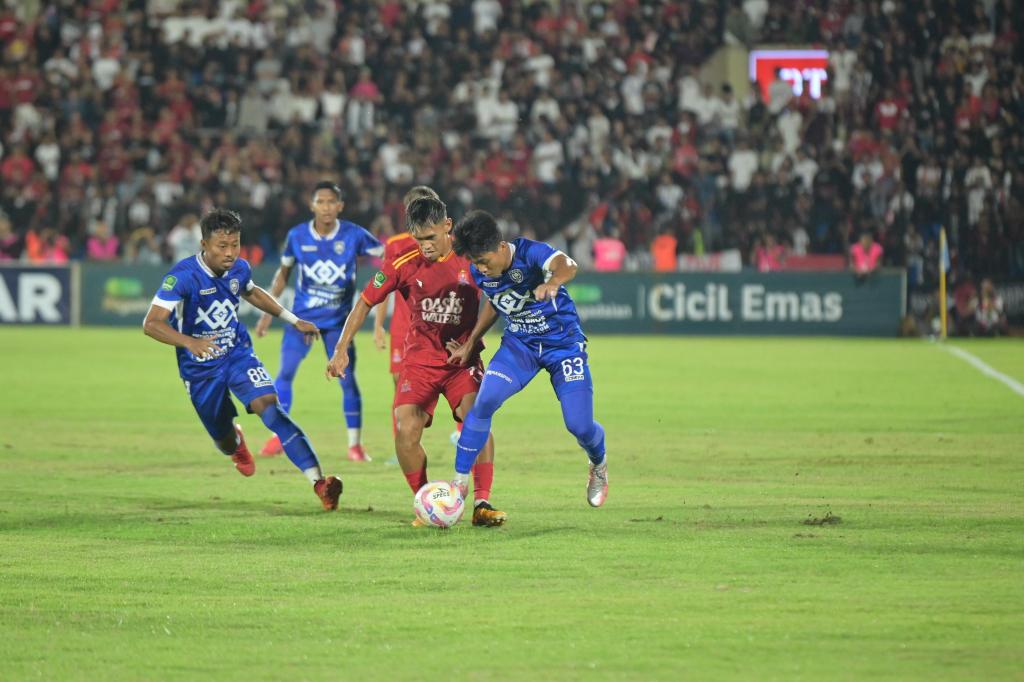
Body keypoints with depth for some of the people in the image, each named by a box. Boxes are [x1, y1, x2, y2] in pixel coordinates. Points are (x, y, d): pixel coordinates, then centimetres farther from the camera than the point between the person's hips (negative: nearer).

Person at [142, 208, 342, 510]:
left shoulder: (240, 269, -6)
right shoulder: (183, 276, -24)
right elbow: (151, 323, -31)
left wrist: (294, 320, 21)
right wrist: (189, 342, -47)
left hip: (238, 355, 2)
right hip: (200, 369, -2)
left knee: (270, 406, -23)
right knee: (225, 441, 12)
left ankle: (318, 481, -34)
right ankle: (236, 441, 55)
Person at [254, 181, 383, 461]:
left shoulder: (354, 235, -11)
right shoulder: (297, 236, -5)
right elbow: (283, 273, 8)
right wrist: (268, 312, 8)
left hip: (338, 321, -1)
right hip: (302, 317, 1)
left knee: (347, 379, -4)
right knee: (285, 373, -4)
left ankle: (355, 443, 6)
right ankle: (278, 437, 8)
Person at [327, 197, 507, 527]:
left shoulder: (470, 260, -8)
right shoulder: (405, 265, -7)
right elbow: (365, 302, 1)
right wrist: (341, 348, -5)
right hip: (419, 360, 1)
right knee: (406, 431, -16)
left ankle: (482, 504, -16)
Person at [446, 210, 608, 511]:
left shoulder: (529, 252, -26)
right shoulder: (479, 273, -9)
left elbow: (567, 265, -48)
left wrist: (554, 281, -71)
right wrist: (471, 342, 10)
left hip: (563, 342, -4)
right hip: (519, 343, 4)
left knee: (579, 426, -7)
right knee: (484, 401, -20)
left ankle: (599, 466, 30)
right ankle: (459, 482, -11)